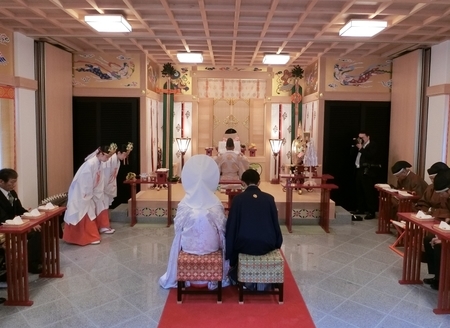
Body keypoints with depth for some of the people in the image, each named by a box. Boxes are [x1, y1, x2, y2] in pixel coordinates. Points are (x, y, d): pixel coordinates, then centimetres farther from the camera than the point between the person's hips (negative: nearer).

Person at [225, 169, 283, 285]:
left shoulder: (238, 198, -4)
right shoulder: (269, 198, 0)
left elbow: (231, 225, -1)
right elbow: (275, 223, 7)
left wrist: (228, 250, 11)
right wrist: (277, 243, 24)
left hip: (244, 245, -1)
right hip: (267, 245, 2)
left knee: (233, 241, 32)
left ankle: (236, 276, 42)